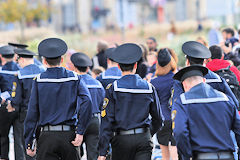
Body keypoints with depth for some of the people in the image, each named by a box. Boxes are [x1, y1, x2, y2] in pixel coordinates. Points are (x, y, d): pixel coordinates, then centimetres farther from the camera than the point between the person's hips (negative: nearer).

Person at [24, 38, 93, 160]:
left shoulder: (39, 80, 1)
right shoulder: (74, 78, 4)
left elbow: (32, 114, 0)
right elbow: (87, 102, -11)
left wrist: (29, 143, 4)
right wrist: (80, 132, -8)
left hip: (47, 136, -1)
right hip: (69, 135, 2)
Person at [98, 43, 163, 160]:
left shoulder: (113, 89, -5)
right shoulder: (149, 88, 4)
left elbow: (107, 120, -7)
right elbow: (158, 118, 12)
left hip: (122, 139, -1)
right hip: (144, 139, 1)